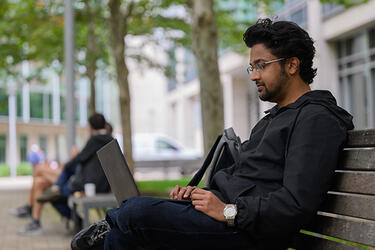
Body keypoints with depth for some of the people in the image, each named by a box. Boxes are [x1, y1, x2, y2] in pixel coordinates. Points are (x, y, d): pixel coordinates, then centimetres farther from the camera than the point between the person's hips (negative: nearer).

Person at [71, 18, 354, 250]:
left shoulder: (316, 118, -9)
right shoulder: (275, 116, 25)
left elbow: (297, 203, -20)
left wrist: (228, 212, -19)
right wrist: (200, 192, 8)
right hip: (222, 208, 10)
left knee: (137, 211, -21)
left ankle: (111, 224, 8)